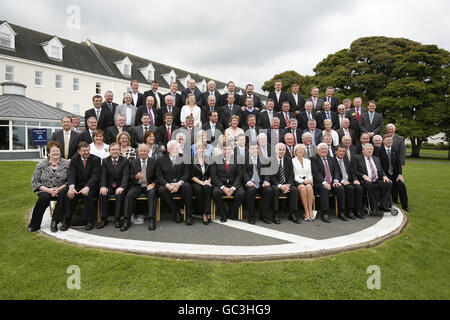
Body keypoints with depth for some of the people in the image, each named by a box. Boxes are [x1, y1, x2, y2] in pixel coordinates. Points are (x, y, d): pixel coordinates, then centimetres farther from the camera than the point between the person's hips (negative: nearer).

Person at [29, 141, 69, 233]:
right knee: (44, 197, -32)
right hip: (44, 191, 0)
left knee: (62, 195, -33)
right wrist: (48, 190, -12)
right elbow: (34, 181, 1)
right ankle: (34, 225, -16)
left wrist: (60, 188, -15)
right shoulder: (41, 165, 3)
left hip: (60, 190, 0)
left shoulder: (65, 164, 4)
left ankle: (55, 222, -22)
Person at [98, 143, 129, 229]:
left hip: (120, 186, -2)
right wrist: (103, 186, -22)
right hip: (109, 186, 2)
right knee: (102, 194, -26)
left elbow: (125, 176, -10)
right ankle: (104, 219, -15)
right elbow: (103, 175, -3)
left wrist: (122, 187, -28)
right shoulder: (105, 161, 8)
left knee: (120, 194, -32)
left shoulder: (125, 161, 1)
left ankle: (117, 219, -21)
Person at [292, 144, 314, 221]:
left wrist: (310, 180, -5)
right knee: (302, 188, -36)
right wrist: (302, 181, -14)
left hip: (307, 181, 3)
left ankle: (310, 211, -32)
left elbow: (310, 174, 17)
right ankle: (306, 212, -32)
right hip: (297, 181, -3)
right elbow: (293, 175, -2)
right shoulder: (292, 161, 7)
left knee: (309, 187, -33)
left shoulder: (308, 161, 21)